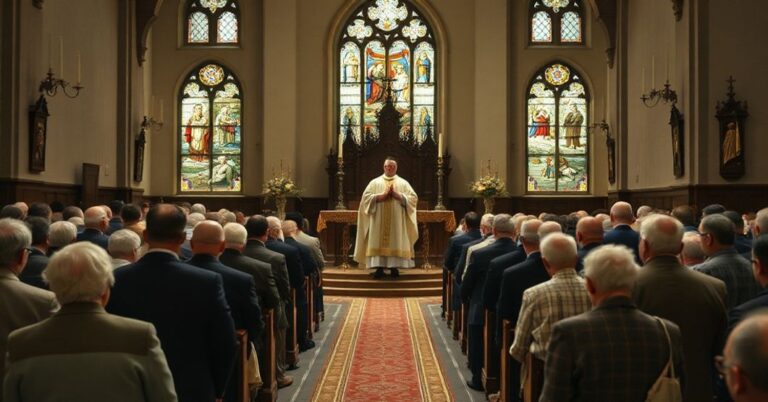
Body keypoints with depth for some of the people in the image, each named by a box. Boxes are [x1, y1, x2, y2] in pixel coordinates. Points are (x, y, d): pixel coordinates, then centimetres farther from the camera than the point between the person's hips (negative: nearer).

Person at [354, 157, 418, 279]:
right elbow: (366, 197, -2)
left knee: (396, 243, -2)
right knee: (379, 243, -4)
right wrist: (382, 196, -12)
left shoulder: (403, 183, 9)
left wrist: (398, 195, -12)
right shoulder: (375, 182, 9)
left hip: (397, 221, 0)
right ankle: (379, 267, -1)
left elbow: (413, 198, 0)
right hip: (379, 221, 0)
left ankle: (394, 267, 3)